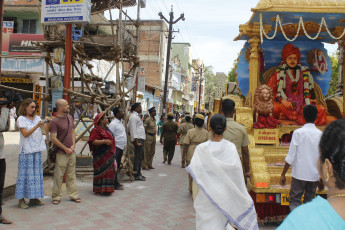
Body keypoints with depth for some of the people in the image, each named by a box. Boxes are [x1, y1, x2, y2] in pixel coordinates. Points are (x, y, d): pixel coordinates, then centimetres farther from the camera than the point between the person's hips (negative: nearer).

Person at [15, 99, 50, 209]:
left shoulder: (37, 118, 14)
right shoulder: (21, 119, -2)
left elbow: (46, 129, 8)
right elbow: (25, 134, -12)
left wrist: (47, 122, -10)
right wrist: (37, 126, -21)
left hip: (37, 149, 6)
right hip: (26, 150, -6)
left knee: (37, 172, 6)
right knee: (25, 173, -5)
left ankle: (33, 198, 14)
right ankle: (21, 199, 1)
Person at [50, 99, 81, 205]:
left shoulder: (70, 118, 11)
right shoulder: (54, 121, -12)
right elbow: (53, 138, -15)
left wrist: (73, 145, 3)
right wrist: (66, 149, -12)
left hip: (71, 151, 7)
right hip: (61, 153, -6)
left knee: (71, 175, 12)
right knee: (58, 175, 1)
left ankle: (73, 195, 20)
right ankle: (57, 196, 13)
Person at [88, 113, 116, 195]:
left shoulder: (105, 128, 14)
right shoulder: (96, 130, -13)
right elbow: (93, 141, -21)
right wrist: (104, 141, -27)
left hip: (108, 154, 9)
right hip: (101, 155, -9)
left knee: (109, 171, 12)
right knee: (102, 171, -5)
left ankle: (107, 189, 21)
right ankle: (100, 189, 4)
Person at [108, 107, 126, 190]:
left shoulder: (120, 122, 16)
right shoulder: (113, 124, -13)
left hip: (121, 148, 9)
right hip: (116, 148, -9)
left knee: (118, 166, 15)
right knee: (115, 166, -5)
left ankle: (116, 182, 23)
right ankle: (115, 184, -1)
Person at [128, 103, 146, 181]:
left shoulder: (136, 116, 18)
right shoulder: (134, 117, -13)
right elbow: (133, 130, -18)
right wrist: (137, 141, -20)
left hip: (140, 138, 10)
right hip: (138, 139, -10)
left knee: (140, 156, 14)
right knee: (138, 157, -7)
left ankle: (138, 173, 22)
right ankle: (136, 175, -2)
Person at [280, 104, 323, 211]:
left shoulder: (298, 132, -8)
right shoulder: (321, 134, 1)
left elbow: (291, 156, -10)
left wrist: (283, 174, -2)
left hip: (299, 174, -3)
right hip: (314, 175, 3)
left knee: (294, 201, 3)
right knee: (309, 201, 15)